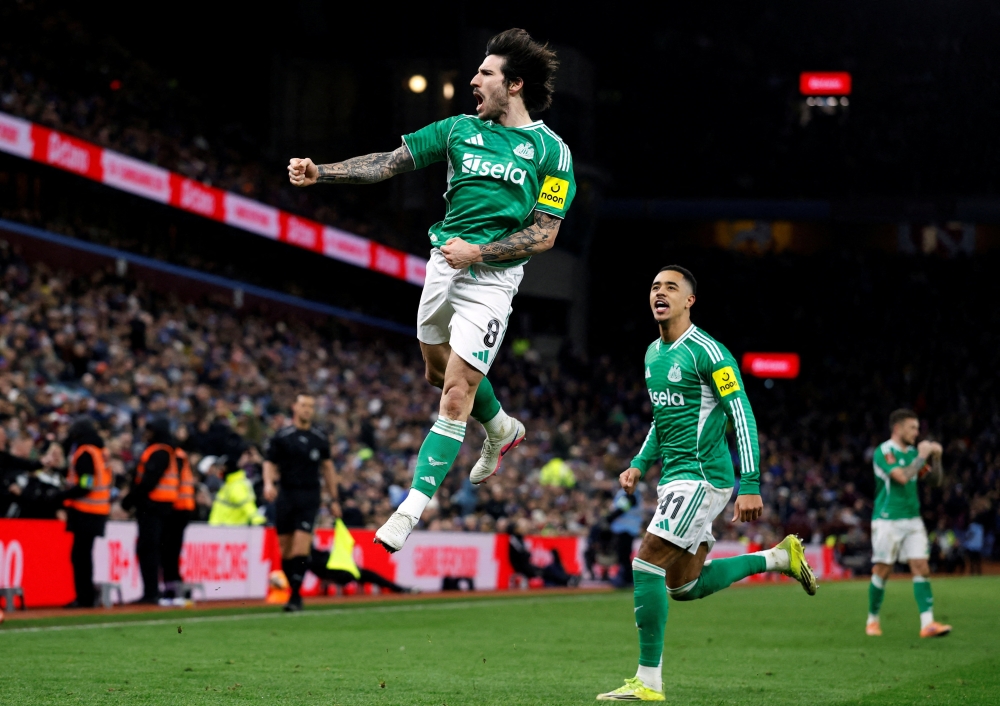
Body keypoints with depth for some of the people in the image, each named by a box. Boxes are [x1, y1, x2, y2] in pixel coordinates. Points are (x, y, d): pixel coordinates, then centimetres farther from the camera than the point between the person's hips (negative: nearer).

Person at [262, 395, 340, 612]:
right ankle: (294, 592, 16)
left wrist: (334, 499, 18)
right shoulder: (282, 437, 4)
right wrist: (269, 483, -18)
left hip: (309, 498, 0)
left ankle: (295, 596, -14)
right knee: (286, 550, 2)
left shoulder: (319, 440, 10)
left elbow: (327, 467, 19)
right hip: (286, 495, 0)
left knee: (301, 548, -14)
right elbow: (269, 463, 2)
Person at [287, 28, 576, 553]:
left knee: (457, 392, -13)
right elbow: (390, 163, 2)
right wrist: (320, 172, -9)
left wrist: (478, 251, -18)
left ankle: (411, 509, -13)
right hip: (444, 262, 6)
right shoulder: (460, 129, 7)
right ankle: (502, 430, 50)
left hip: (492, 279, -6)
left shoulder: (551, 151, -6)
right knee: (438, 371, 22)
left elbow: (544, 235, -8)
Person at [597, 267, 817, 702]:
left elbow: (741, 416, -15)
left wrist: (749, 485, -21)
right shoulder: (653, 354, 14)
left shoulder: (707, 352, -13)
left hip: (701, 476, -9)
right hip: (674, 476, 9)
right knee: (683, 586, 11)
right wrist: (640, 464, 16)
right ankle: (778, 558, 27)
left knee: (646, 565, -15)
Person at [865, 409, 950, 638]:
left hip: (912, 520, 6)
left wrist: (936, 457, -1)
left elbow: (935, 478, 16)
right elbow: (902, 477, -24)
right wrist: (922, 456, -15)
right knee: (882, 572, 0)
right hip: (887, 521, -6)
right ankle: (873, 620, 18)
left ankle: (927, 623, -12)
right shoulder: (883, 452, -11)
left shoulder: (913, 452, 11)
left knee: (922, 569, -6)